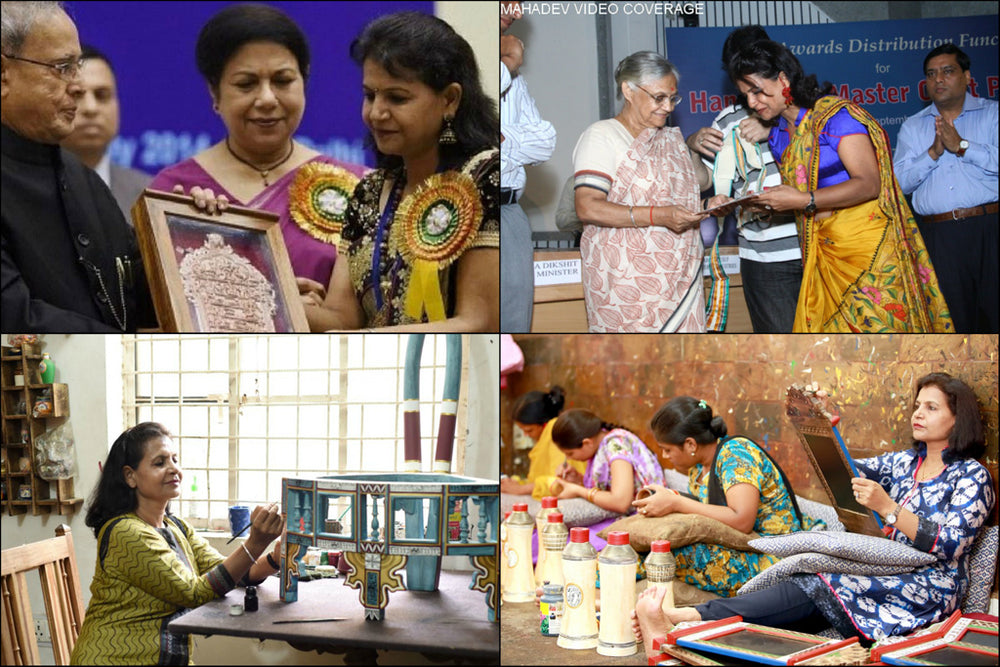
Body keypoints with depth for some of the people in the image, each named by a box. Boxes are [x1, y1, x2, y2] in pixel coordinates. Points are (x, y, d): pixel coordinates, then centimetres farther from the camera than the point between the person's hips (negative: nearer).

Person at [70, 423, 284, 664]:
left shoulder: (178, 528, 12)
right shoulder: (126, 533, -13)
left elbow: (226, 571, 3)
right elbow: (193, 593, -17)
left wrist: (274, 560, -16)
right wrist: (255, 544, -24)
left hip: (173, 658, 7)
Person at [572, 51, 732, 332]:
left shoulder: (671, 139, 20)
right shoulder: (601, 136, -3)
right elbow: (588, 208, -16)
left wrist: (709, 206, 7)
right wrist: (659, 215, -22)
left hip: (680, 275, 6)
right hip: (627, 280, -6)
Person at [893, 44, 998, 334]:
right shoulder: (912, 127, 17)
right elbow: (900, 182, 5)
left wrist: (962, 146, -12)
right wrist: (933, 152, -8)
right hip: (938, 234, 2)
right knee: (952, 318, 4)